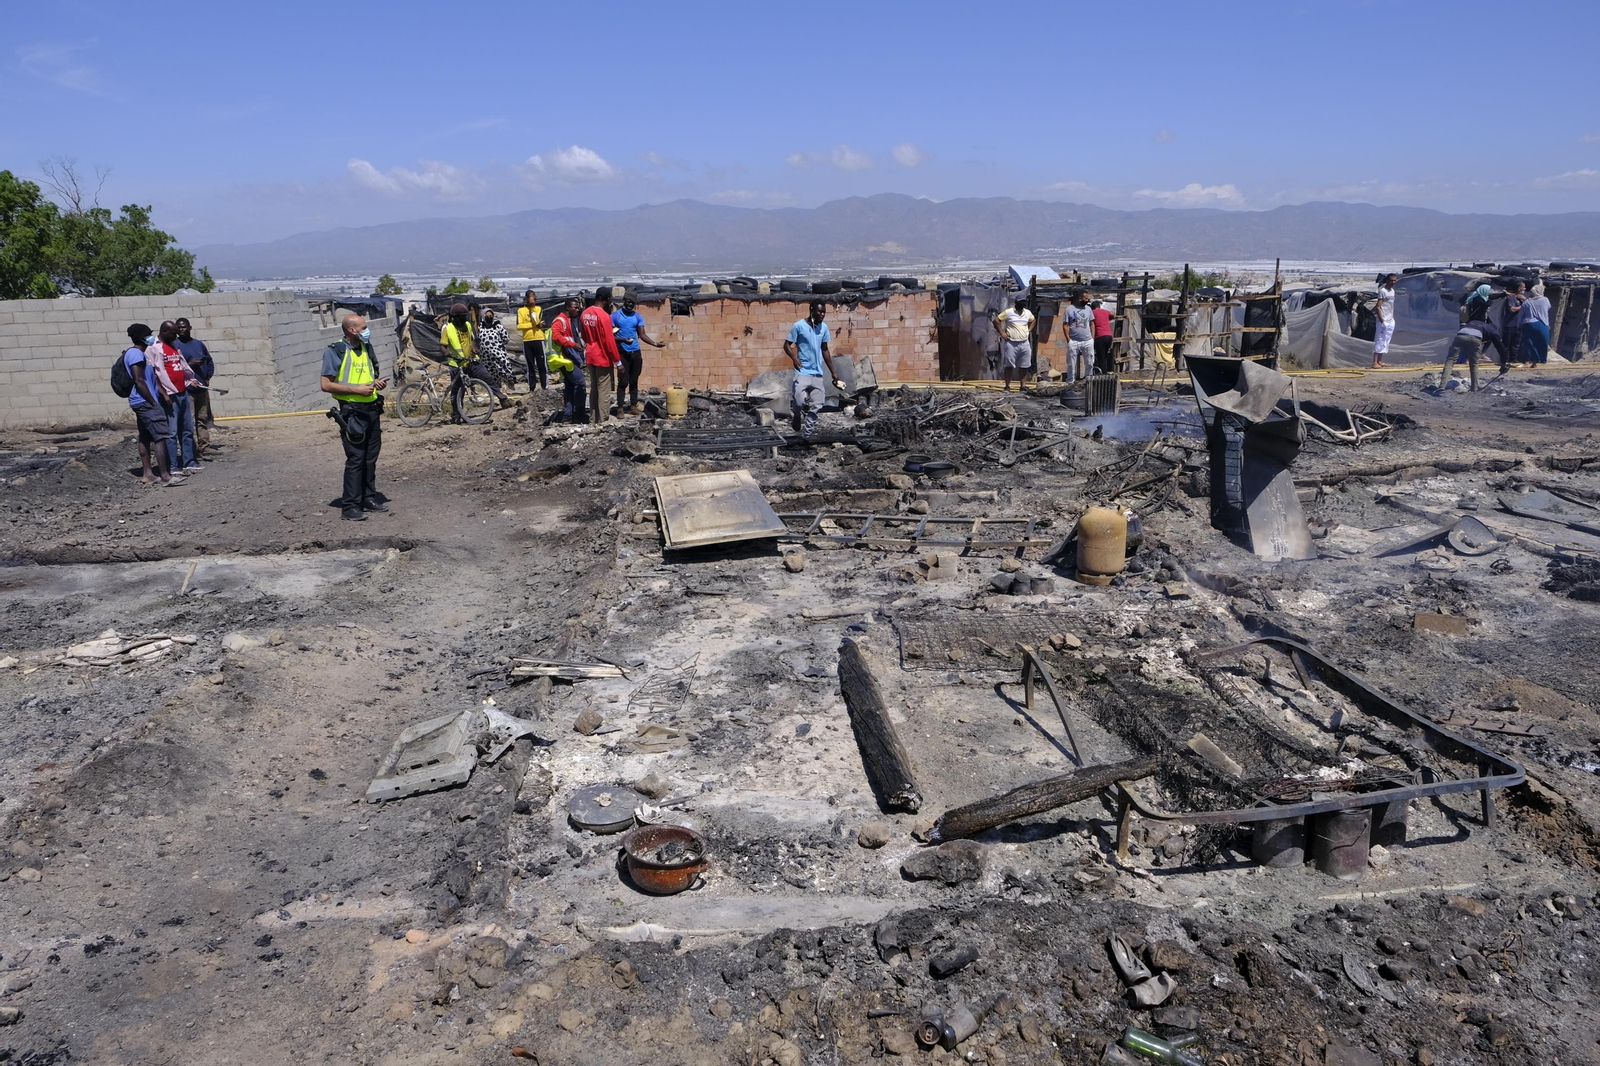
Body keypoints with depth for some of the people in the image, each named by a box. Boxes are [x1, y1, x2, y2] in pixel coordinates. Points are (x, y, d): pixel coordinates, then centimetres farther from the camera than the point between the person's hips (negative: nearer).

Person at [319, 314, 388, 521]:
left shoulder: (366, 348, 12)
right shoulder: (335, 351, -10)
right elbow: (326, 385, -13)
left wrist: (377, 383, 3)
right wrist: (357, 389, -18)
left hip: (372, 408, 7)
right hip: (352, 411, -7)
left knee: (371, 457, 13)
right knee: (355, 459, -8)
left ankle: (369, 497, 24)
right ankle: (349, 506, -3)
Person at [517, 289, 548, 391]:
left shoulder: (539, 309, 5)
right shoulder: (521, 310, 4)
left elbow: (538, 323, -11)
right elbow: (519, 326, -7)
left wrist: (532, 309, -11)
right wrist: (534, 325, -10)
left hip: (539, 339, -1)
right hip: (527, 341, 1)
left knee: (542, 365, -2)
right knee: (530, 366, 7)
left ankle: (545, 387, 2)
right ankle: (531, 388, 11)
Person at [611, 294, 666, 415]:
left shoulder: (638, 317, 7)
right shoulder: (615, 316, -3)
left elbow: (642, 335, 3)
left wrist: (654, 343, -12)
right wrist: (622, 340, -24)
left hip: (636, 352, 4)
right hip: (622, 353, -4)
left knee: (634, 380, 9)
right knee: (623, 381, -6)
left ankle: (633, 405, 16)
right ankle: (620, 407, -1)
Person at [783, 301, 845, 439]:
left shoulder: (824, 327, 7)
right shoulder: (799, 326, -9)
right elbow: (787, 345, -4)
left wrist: (833, 371, 16)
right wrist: (794, 358, -25)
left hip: (817, 373, 5)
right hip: (802, 372, -5)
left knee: (816, 406, 2)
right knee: (800, 401, -18)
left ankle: (807, 435, 13)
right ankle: (795, 415, 17)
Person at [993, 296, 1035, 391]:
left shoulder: (1028, 313, 10)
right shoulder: (1008, 312, -5)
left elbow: (1032, 321, 29)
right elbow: (996, 320, -4)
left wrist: (1029, 330, 15)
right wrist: (1002, 333, -7)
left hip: (1025, 343, 4)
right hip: (1011, 343, -4)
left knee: (1024, 366, 4)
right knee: (1009, 366, -2)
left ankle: (1023, 386, 9)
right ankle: (1007, 386, 3)